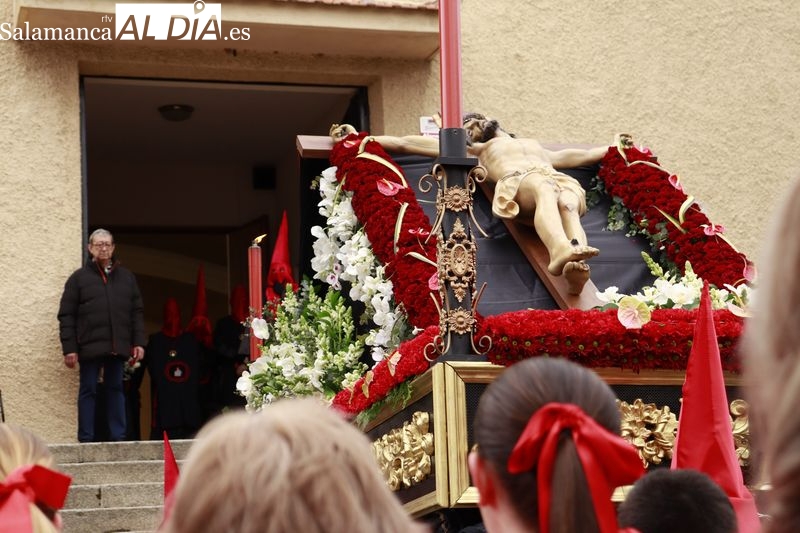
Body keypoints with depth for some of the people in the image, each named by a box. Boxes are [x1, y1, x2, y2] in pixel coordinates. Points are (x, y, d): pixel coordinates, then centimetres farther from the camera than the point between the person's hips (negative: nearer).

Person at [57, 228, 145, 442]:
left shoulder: (126, 277, 12)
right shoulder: (79, 278, 1)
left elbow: (137, 312, 12)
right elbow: (66, 316, -1)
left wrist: (138, 342, 3)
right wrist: (69, 348, -8)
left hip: (117, 346, 3)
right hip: (90, 346, -3)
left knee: (116, 390, 8)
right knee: (88, 391, 2)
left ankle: (118, 437, 12)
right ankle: (86, 439, 6)